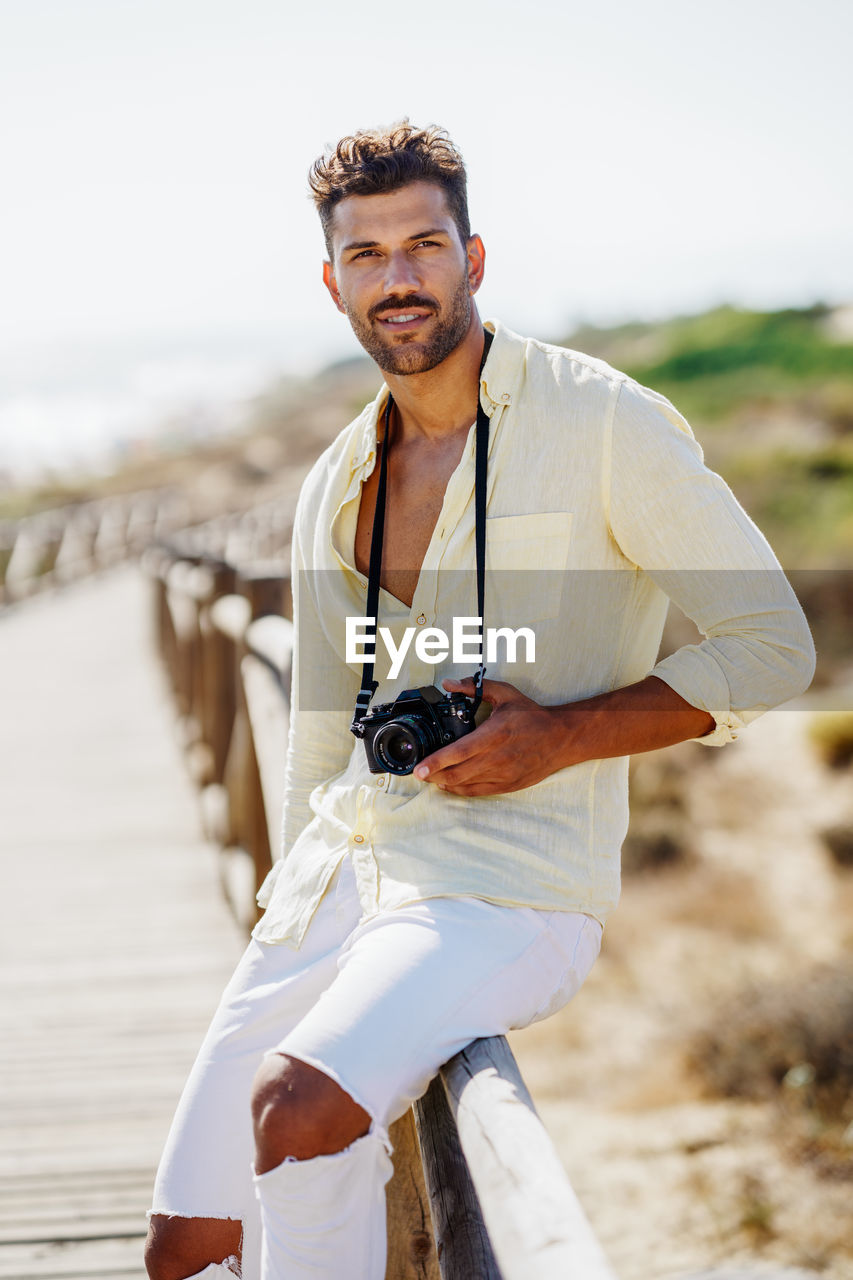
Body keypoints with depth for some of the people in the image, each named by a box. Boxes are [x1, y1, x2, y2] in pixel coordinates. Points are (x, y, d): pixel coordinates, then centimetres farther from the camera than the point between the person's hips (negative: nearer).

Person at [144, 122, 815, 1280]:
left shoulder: (603, 424, -5)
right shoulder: (334, 492, 13)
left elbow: (771, 647, -4)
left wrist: (559, 735, -13)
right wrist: (291, 930, 17)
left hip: (510, 889, -6)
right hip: (340, 874, 6)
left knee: (298, 1106, -31)